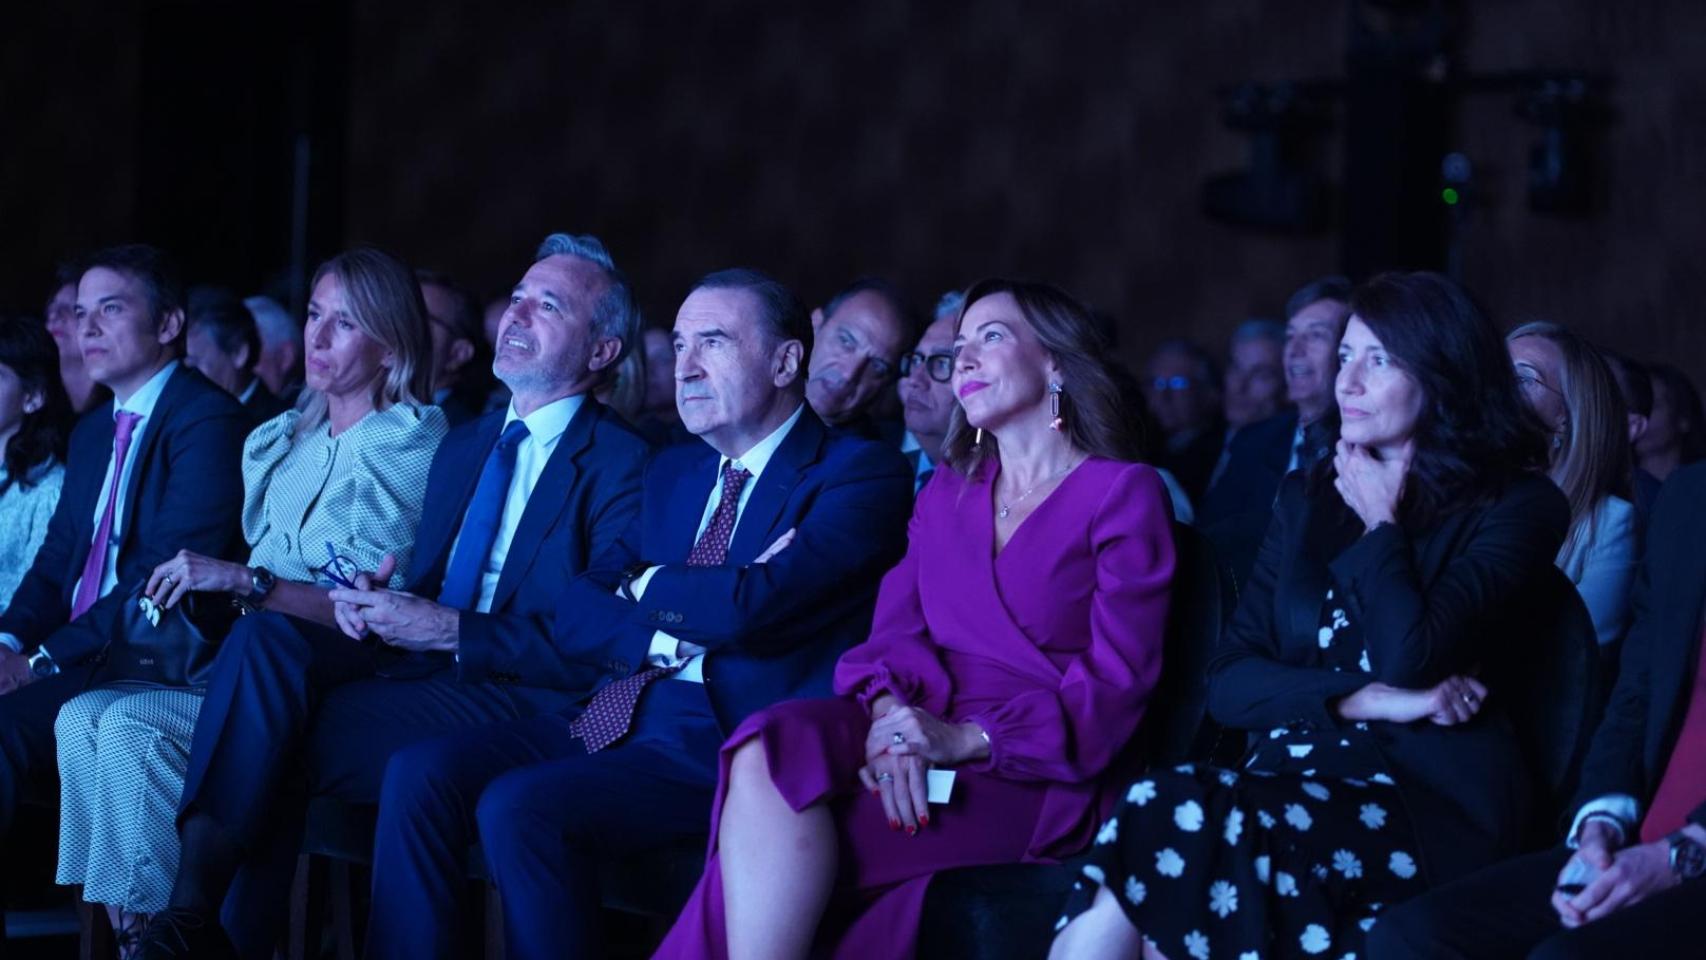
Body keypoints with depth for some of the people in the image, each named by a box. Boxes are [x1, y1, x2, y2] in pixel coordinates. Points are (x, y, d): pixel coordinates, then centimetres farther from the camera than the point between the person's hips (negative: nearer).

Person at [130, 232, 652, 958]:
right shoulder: (462, 447, 23)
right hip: (420, 659, 7)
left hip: (528, 696, -7)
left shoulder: (622, 463, -2)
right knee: (267, 636, -23)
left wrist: (453, 631, -17)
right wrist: (377, 601, 0)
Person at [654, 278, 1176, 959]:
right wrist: (891, 707, -15)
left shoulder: (1124, 494, 3)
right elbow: (896, 629, 10)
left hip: (1036, 775, -5)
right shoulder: (945, 494, 22)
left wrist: (968, 737, -17)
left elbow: (1117, 684, -5)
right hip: (920, 735, 5)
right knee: (770, 747, -30)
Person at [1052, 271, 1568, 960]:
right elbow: (1228, 684, 9)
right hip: (1300, 777, 5)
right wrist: (1367, 700, -7)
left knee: (1170, 819, -31)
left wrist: (1382, 525, 1)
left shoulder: (1515, 506, 1)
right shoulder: (1308, 500, 18)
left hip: (1432, 803, -5)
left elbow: (1410, 658, -15)